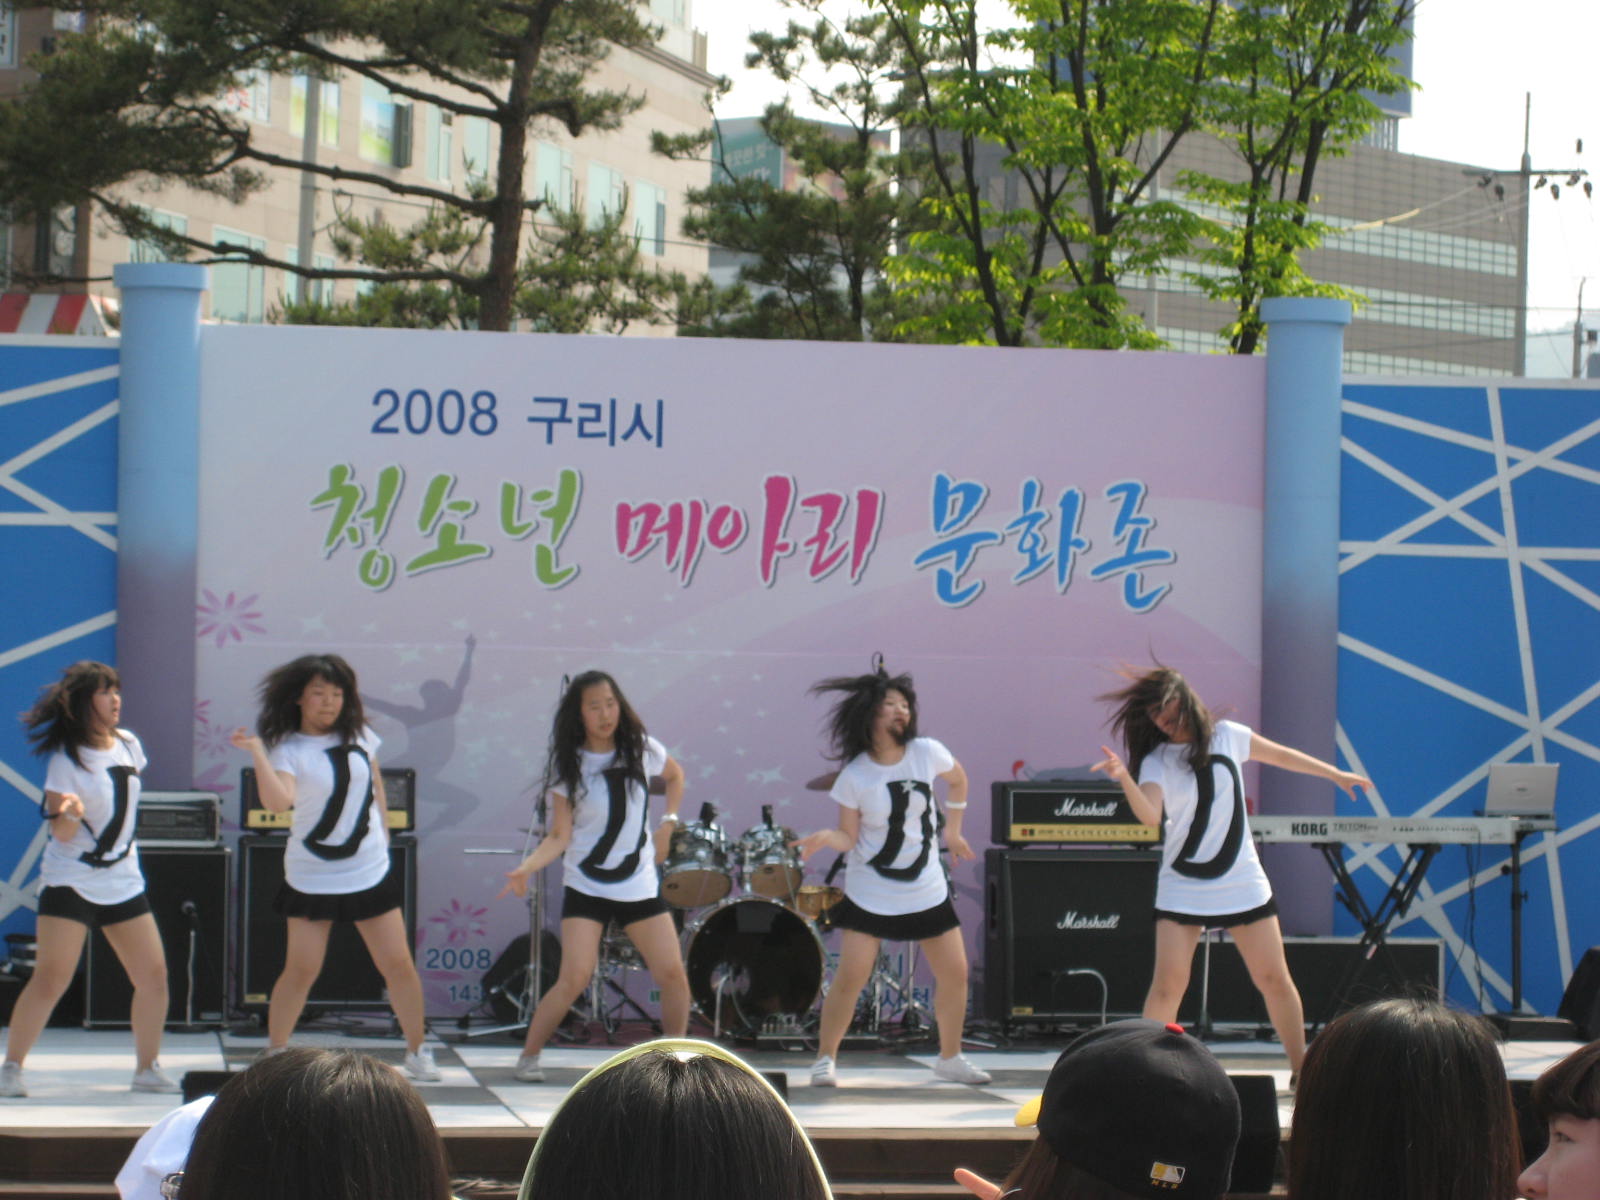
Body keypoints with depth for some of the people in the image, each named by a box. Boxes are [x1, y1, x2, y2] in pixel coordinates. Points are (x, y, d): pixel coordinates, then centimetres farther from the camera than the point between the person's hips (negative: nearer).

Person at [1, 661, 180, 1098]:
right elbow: (60, 832, -14)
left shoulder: (128, 745, 4)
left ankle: (147, 1069, 15)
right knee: (51, 978, -13)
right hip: (71, 881, -6)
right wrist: (70, 814, -34)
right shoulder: (66, 760, -12)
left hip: (123, 880, 6)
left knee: (153, 975, 1)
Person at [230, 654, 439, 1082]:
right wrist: (257, 752, -36)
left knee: (398, 965, 3)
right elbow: (279, 801, -30)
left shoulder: (359, 736, 2)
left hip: (371, 871, 3)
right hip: (312, 878, -3)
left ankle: (417, 1051, 16)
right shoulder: (288, 749, -11)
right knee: (301, 969, -4)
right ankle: (274, 1054, 13)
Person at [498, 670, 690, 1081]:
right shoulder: (568, 766, -8)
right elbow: (559, 836, -10)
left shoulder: (641, 749, -1)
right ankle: (528, 1056, -2)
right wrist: (526, 867, -26)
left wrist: (668, 823, 7)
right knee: (575, 978, -16)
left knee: (673, 974, -4)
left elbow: (675, 776, 20)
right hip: (586, 888, -3)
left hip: (641, 886, 3)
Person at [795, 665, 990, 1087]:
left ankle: (950, 1058, 22)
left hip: (927, 890, 3)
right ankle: (825, 1059, 3)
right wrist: (826, 838, -28)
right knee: (851, 977, -11)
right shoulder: (854, 776, -12)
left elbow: (958, 780, 14)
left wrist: (952, 830, 16)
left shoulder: (927, 753, -6)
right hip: (870, 893, -3)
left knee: (955, 973, 4)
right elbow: (849, 837, -8)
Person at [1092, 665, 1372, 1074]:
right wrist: (1125, 779, -44)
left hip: (1243, 883, 2)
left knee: (1274, 980, 5)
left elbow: (1279, 755, 17)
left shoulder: (1227, 736, 0)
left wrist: (1336, 775, 27)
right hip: (1183, 888, -2)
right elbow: (1150, 816, -26)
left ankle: (1301, 1068, 19)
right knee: (1168, 984, -14)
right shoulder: (1156, 762, -8)